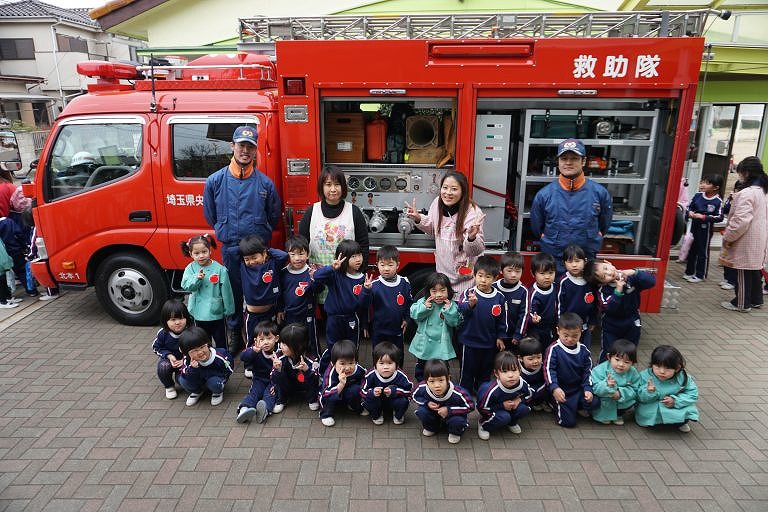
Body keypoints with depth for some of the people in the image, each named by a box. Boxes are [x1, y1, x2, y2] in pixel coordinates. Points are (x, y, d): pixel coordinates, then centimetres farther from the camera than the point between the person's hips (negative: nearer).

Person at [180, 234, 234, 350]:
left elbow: (226, 291, -8)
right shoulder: (191, 268, -4)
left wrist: (228, 310, -4)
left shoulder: (220, 269, -13)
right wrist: (196, 278, -31)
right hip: (199, 314, 3)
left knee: (221, 343, 13)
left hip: (217, 313, -2)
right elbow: (186, 286, -14)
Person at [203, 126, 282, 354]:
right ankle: (235, 336, 28)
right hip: (230, 249, 1)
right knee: (233, 293, 11)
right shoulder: (215, 181, -1)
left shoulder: (265, 183, -2)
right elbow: (210, 215, 12)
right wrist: (226, 232, 14)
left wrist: (259, 235, 11)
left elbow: (273, 217, 10)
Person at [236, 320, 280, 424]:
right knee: (254, 392, -23)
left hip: (273, 381, -2)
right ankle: (243, 409, -46)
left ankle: (265, 410, -53)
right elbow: (242, 357, -23)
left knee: (270, 393, -29)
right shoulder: (255, 349, -5)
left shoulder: (279, 353, -13)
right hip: (259, 379, 2)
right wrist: (254, 350, -43)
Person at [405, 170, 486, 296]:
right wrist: (418, 219, -5)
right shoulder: (437, 203, -9)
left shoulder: (473, 213, -24)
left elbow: (477, 250, -21)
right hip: (442, 270, 5)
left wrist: (472, 237, -41)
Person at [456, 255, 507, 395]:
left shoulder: (499, 297, -6)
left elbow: (501, 320, 6)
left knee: (485, 373, 21)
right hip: (470, 341, -3)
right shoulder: (469, 293, -16)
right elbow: (461, 310, -35)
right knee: (468, 373, 11)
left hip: (490, 343, 3)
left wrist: (500, 337, 5)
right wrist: (470, 304, -55)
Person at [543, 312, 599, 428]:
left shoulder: (583, 350, -1)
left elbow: (588, 371, 5)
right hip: (563, 392, -4)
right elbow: (549, 370, -19)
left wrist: (588, 389, -7)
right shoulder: (553, 349, -15)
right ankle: (556, 405, 20)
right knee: (568, 422, -8)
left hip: (579, 389, 4)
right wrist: (554, 388, -32)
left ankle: (577, 406, 12)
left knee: (594, 403, -18)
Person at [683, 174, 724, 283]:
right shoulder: (698, 195, -1)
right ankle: (689, 272, 29)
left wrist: (704, 217, -23)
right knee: (691, 250, 15)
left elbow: (719, 217, -16)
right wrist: (690, 212, -11)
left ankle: (700, 275, 15)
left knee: (703, 252, 4)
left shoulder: (717, 201, -14)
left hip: (706, 229, -5)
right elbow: (690, 206, 10)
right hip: (694, 226, 5)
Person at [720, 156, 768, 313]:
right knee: (755, 270, 19)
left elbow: (741, 221, -25)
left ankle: (742, 303, 12)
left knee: (743, 273, 2)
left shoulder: (746, 194, -20)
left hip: (746, 242, -9)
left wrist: (727, 238, -16)